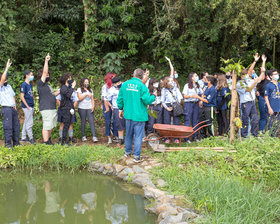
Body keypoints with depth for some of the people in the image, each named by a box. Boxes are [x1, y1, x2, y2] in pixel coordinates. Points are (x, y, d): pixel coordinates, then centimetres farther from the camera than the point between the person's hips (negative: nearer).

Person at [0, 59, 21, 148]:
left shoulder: (9, 86, 18)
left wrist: (15, 105, 13)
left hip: (13, 109, 7)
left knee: (16, 126, 9)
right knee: (8, 126, -8)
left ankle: (16, 143, 17)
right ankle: (8, 144, -3)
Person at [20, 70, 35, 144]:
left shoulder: (30, 84, 14)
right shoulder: (24, 85, -12)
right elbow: (22, 97, -15)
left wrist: (32, 106, 16)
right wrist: (27, 106, -16)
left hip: (31, 106, 9)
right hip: (27, 107, -9)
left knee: (26, 122, 13)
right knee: (29, 123, -4)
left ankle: (23, 138, 20)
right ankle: (31, 138, 4)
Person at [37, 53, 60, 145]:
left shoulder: (47, 85, 21)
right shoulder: (40, 83, -7)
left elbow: (53, 94, 29)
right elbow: (44, 72, -18)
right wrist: (46, 61, -21)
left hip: (53, 108, 10)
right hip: (46, 109, -10)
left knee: (51, 126, 17)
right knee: (47, 126, -8)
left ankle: (48, 139, 30)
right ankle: (46, 143, -6)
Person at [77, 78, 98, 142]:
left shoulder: (90, 90, 17)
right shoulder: (79, 89, 5)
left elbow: (92, 99, 15)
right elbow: (80, 98, -6)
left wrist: (93, 106, 1)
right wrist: (86, 94, -14)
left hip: (89, 108, 2)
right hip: (82, 108, -2)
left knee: (92, 122, -9)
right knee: (83, 122, 2)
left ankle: (94, 136, -17)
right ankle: (83, 136, 12)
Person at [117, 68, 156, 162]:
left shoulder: (125, 84, 2)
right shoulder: (142, 86, -13)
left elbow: (120, 99, 8)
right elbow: (147, 100, -16)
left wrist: (121, 109, 22)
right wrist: (153, 96, 4)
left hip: (128, 114, 5)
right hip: (139, 115, -5)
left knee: (128, 134, 20)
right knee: (138, 136, 2)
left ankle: (127, 152, 33)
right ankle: (136, 156, 4)